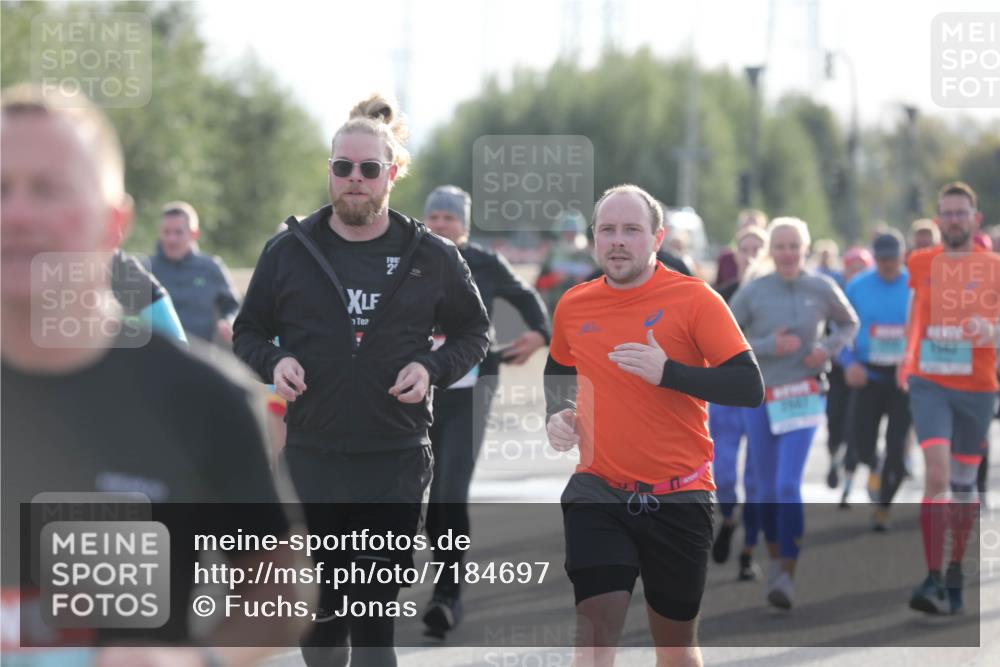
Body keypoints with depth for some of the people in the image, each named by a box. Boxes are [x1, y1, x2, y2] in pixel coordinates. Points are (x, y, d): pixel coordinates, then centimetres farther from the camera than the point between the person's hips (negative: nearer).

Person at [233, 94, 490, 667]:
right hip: (310, 458, 2)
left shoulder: (432, 257, 2)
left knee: (374, 610, -5)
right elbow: (249, 333, 14)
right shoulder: (289, 250, 4)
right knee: (318, 607, 9)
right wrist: (273, 362, -8)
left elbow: (474, 332, 14)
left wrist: (433, 368, -6)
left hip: (396, 461, -2)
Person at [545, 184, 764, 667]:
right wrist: (556, 416, 5)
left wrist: (667, 371, -24)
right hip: (598, 492, 2)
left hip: (679, 499, -2)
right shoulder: (572, 306, 5)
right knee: (596, 627, -15)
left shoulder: (694, 298, -7)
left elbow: (749, 387, -13)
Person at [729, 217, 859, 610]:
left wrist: (828, 347, -5)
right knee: (766, 488, 9)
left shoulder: (822, 289, -2)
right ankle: (776, 561, 30)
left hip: (804, 397, -1)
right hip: (760, 398, 2)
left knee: (789, 485, -15)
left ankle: (787, 577, -14)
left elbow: (849, 324, 15)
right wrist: (767, 346, -15)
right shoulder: (753, 292, -3)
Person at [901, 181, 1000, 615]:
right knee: (936, 475, -16)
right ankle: (932, 579, -18)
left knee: (964, 484, 11)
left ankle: (956, 572, 28)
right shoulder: (922, 263, 6)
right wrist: (908, 357, 18)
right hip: (929, 383, -1)